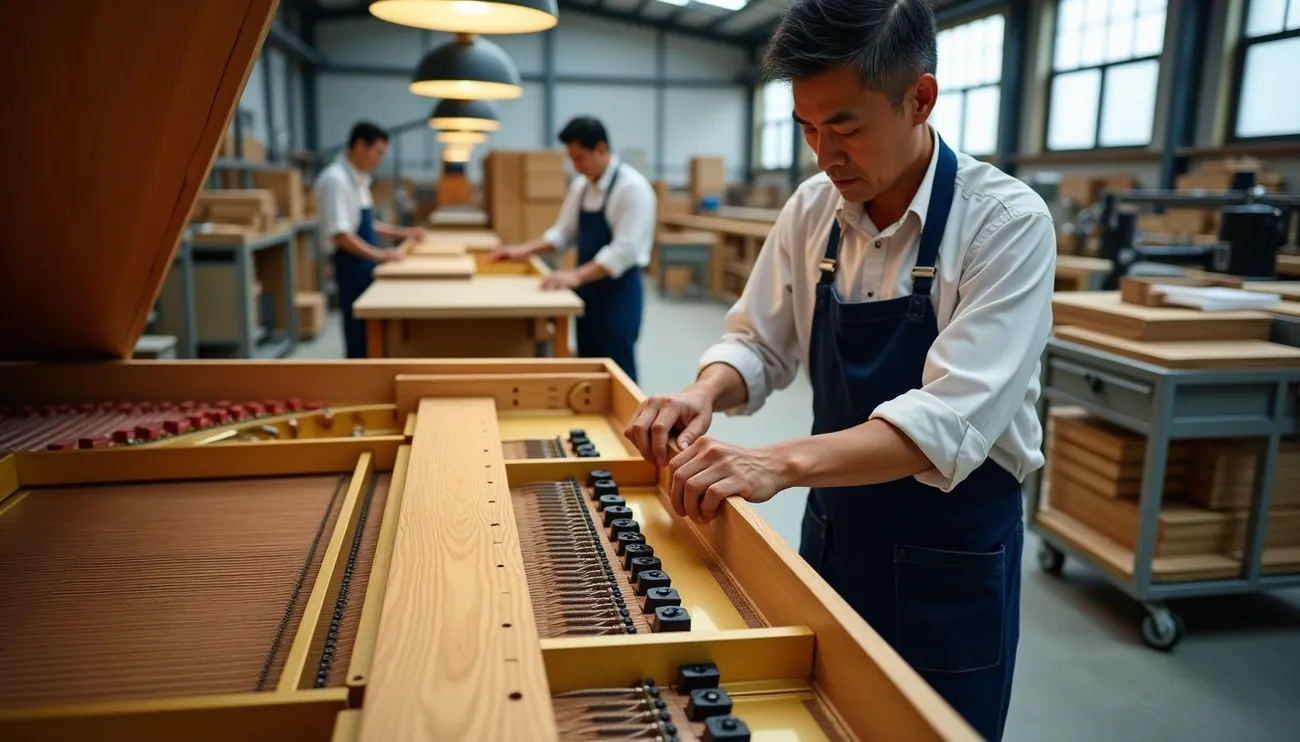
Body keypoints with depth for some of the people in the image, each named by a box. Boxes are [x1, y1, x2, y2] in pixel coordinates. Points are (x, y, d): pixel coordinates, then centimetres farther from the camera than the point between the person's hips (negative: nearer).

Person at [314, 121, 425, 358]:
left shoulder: (358, 179, 11)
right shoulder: (335, 179, -17)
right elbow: (340, 234, -24)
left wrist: (402, 233, 13)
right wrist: (380, 254, -25)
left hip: (366, 263, 9)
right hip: (352, 265, -9)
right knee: (359, 333, -2)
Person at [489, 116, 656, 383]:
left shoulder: (632, 187, -17)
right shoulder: (581, 185, 8)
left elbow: (625, 250, -23)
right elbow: (564, 231, 18)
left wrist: (577, 275, -29)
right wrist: (527, 250, 4)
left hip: (618, 292, -8)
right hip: (588, 291, 8)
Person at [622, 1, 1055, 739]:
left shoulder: (1007, 222, -20)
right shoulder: (812, 209, -4)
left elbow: (951, 422, -29)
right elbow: (760, 344, 4)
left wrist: (781, 463, -41)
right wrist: (706, 392, -18)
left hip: (951, 557, -4)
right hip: (834, 531, 5)